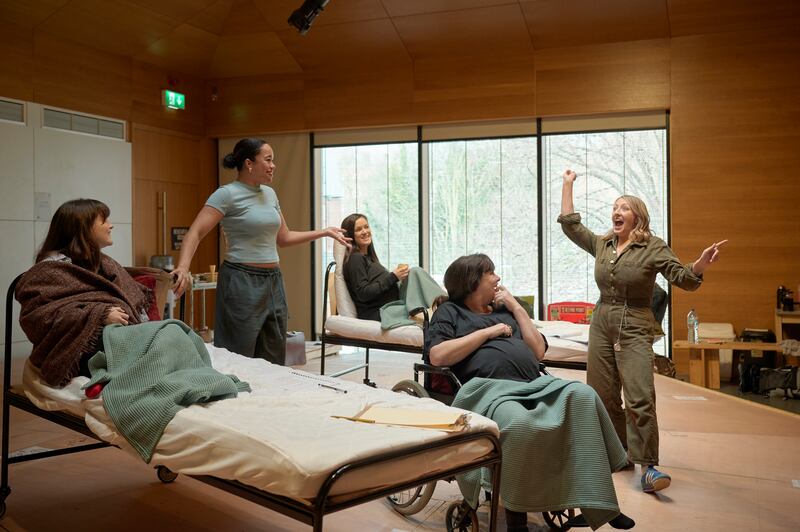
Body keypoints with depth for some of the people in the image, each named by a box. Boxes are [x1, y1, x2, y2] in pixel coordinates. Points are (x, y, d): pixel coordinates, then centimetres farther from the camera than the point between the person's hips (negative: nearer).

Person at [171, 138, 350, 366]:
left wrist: (324, 232, 16)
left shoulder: (269, 193, 12)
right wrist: (183, 267, -33)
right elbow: (195, 234, -16)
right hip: (242, 281, -7)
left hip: (273, 281, 7)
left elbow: (283, 238, 20)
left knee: (275, 360, 10)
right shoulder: (227, 194, -9)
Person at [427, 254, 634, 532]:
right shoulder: (449, 311, 16)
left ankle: (596, 503, -21)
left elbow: (539, 351, 22)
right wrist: (488, 332, 1)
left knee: (582, 395, -25)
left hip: (536, 384, 6)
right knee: (519, 423, -39)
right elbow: (437, 356, -3)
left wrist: (516, 306, 18)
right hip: (490, 389, -5)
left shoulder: (503, 310, 31)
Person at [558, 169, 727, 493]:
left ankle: (648, 467, -13)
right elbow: (569, 224, 15)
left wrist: (701, 263, -30)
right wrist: (567, 185, 16)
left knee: (640, 399, -15)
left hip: (635, 328, -5)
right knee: (602, 396, 8)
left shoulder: (653, 248, -3)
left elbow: (683, 279, -9)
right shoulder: (601, 244, 10)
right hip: (602, 324, 5)